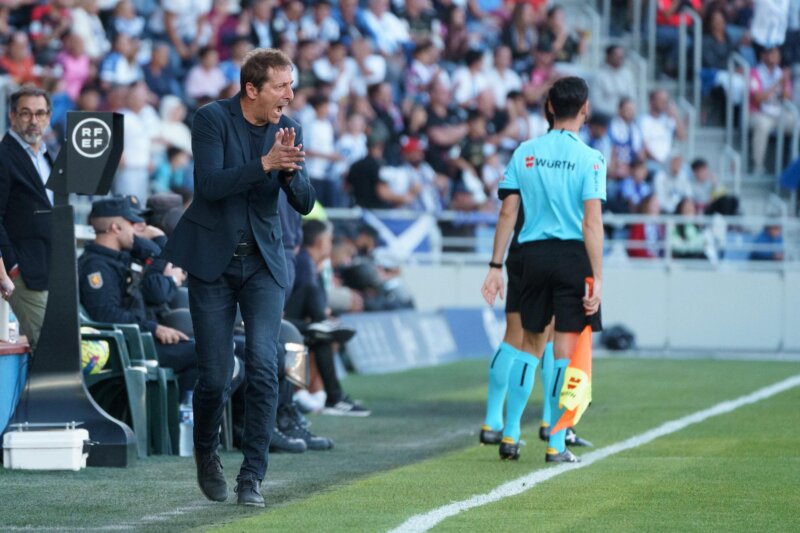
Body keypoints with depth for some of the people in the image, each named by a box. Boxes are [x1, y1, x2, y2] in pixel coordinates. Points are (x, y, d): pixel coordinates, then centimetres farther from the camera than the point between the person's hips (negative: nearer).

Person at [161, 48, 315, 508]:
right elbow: (209, 185, -23)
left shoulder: (288, 129, 0)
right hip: (212, 261, -2)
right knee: (214, 375, 0)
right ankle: (207, 452, 29)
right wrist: (265, 163, -32)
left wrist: (290, 169, -22)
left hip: (263, 262, 2)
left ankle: (252, 476, -10)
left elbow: (305, 203, -1)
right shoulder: (213, 119, -11)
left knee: (263, 366, -14)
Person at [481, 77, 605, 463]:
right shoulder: (589, 158, -7)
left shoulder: (524, 153, 4)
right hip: (573, 256, -4)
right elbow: (592, 222, -13)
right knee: (565, 349, 1)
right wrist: (597, 279, -13)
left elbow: (507, 213, 4)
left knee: (530, 344, 16)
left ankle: (510, 435, 15)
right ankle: (556, 445, 3)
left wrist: (496, 266, 9)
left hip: (533, 255, 4)